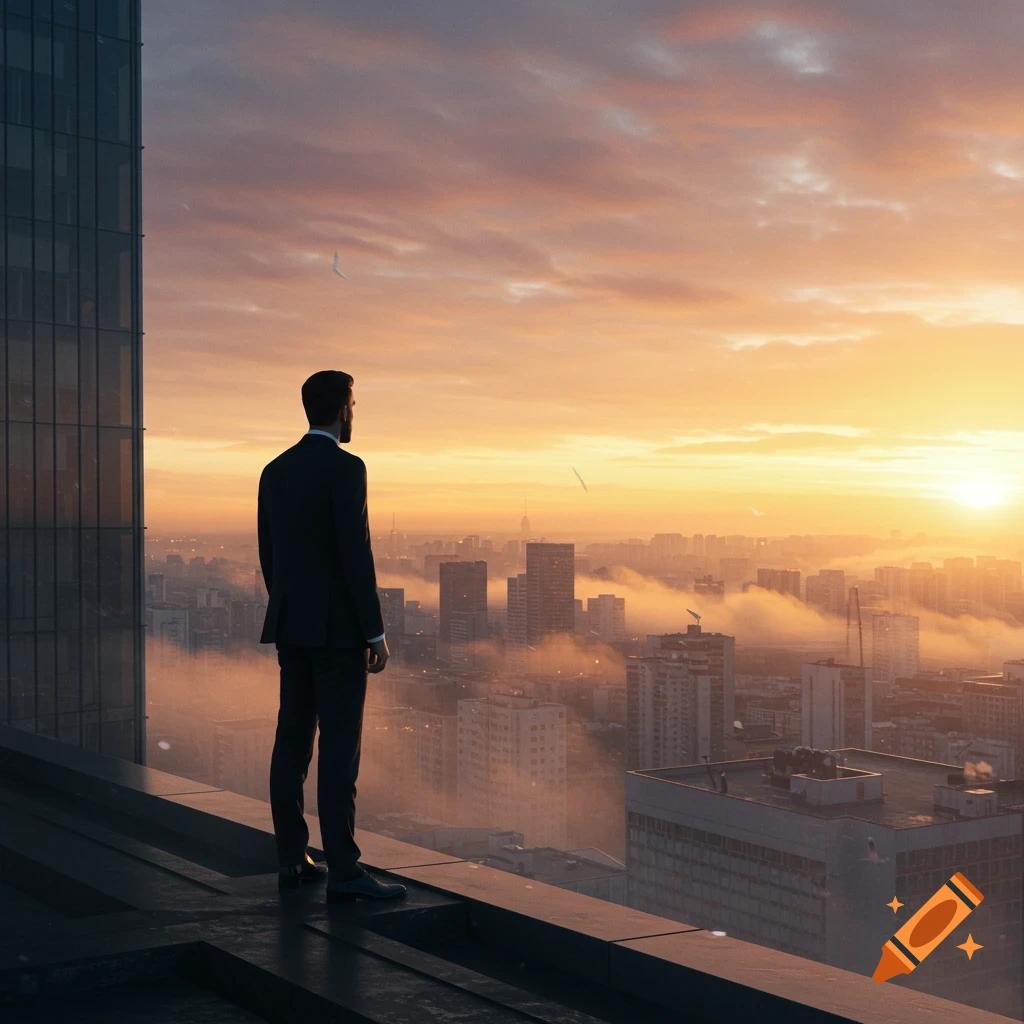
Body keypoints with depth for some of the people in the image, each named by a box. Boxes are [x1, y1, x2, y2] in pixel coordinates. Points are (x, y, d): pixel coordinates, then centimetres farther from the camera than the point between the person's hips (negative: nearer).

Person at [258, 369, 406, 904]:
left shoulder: (275, 471, 11)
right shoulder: (346, 467, -12)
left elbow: (268, 556, 15)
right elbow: (356, 554, -17)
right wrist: (376, 632, -12)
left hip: (290, 625, 8)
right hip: (337, 627, -8)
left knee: (293, 740, 10)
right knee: (339, 747, -6)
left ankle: (292, 859, 15)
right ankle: (343, 871, -5)